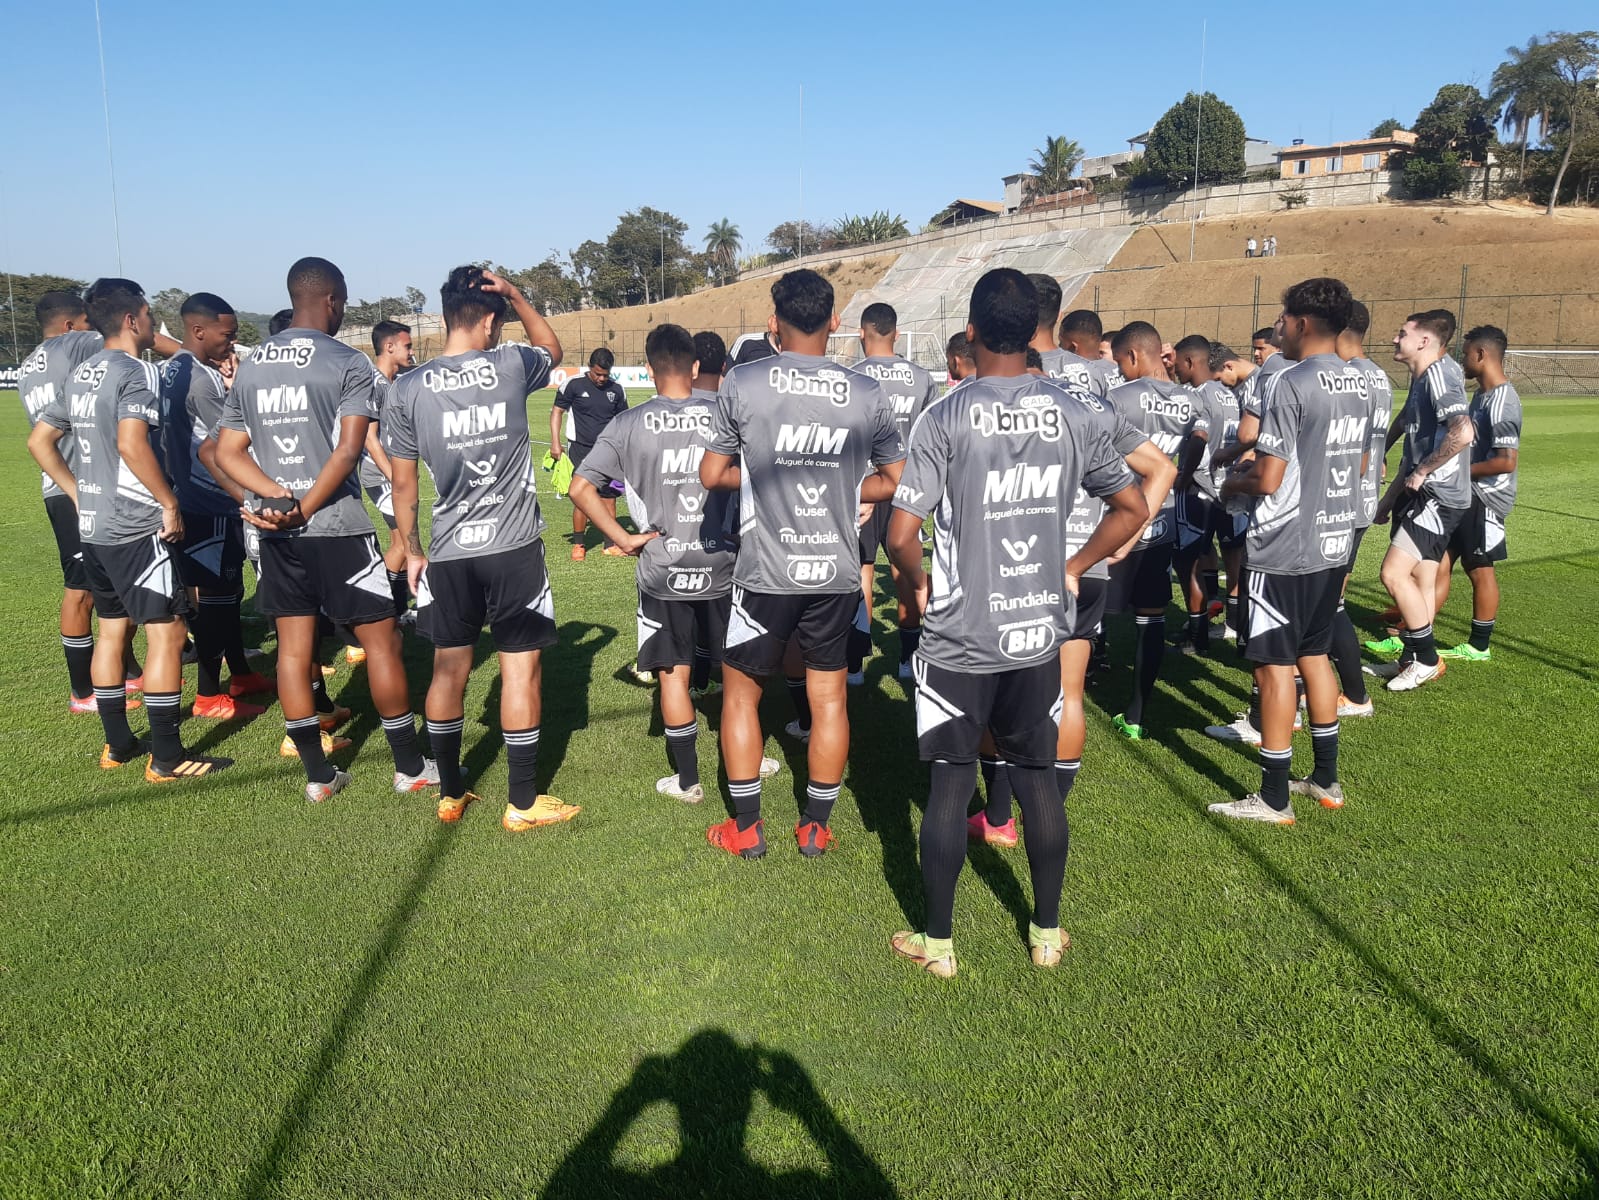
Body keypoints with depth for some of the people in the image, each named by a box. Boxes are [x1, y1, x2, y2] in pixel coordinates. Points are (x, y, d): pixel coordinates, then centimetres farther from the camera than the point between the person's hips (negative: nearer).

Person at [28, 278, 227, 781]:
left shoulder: (81, 374, 14)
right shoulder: (136, 371, -13)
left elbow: (40, 442, 18)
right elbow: (132, 445, -26)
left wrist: (79, 494, 18)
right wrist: (169, 503, -18)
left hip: (93, 527, 9)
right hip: (136, 529, -9)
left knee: (113, 629, 16)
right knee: (167, 632, -5)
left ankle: (117, 745, 25)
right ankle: (167, 758, -2)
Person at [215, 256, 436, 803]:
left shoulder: (251, 365, 10)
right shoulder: (348, 363, -7)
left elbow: (229, 452, 6)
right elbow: (348, 451, -17)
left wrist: (279, 497, -6)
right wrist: (304, 510, -14)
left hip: (277, 531, 6)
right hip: (338, 527, -6)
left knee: (293, 646, 9)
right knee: (380, 640, 5)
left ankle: (318, 775, 17)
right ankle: (410, 766, 13)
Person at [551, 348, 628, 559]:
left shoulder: (617, 389, 5)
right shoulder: (573, 385, -4)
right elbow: (557, 411, 1)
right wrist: (555, 443, -7)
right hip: (581, 451, -3)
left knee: (609, 498, 4)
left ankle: (611, 544, 13)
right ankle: (578, 544, 9)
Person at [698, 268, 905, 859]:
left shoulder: (743, 384, -7)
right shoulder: (866, 393, -1)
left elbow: (711, 475, -1)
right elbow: (895, 480, 5)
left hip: (765, 572, -2)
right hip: (836, 572, 2)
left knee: (740, 692, 15)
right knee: (828, 697, 15)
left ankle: (746, 829, 23)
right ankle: (816, 827, 25)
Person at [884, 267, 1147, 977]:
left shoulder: (945, 418, -13)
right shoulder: (1070, 414, 0)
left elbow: (901, 536, -16)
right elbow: (1132, 508, 7)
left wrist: (918, 583, 3)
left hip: (959, 638, -3)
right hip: (1039, 633, 4)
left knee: (950, 784, 7)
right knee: (1038, 779, 15)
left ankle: (938, 943, 20)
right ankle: (1047, 933, 28)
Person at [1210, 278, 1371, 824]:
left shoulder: (1293, 384, -17)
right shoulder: (1358, 384, 9)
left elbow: (1268, 480, -20)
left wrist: (1235, 482, 2)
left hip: (1284, 551, -8)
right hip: (1334, 543, 9)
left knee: (1275, 665, 0)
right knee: (1314, 655, 18)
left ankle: (1274, 799, 8)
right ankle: (1326, 779, 28)